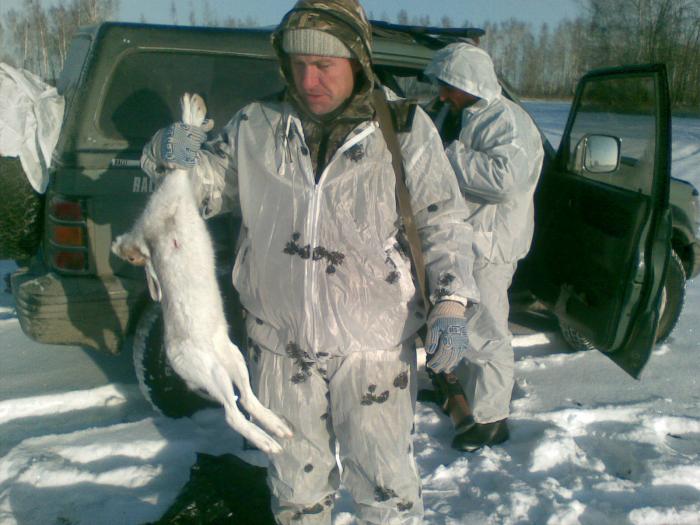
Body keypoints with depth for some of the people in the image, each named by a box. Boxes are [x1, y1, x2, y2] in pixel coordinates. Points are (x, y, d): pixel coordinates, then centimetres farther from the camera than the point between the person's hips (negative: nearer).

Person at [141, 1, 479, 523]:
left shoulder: (405, 128, -5)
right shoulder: (257, 126, 1)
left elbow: (444, 221, -3)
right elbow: (211, 182, 8)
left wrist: (451, 302, -13)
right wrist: (172, 153, -14)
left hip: (374, 343, -2)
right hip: (280, 340, 3)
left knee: (382, 477, 9)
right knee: (296, 474, 21)